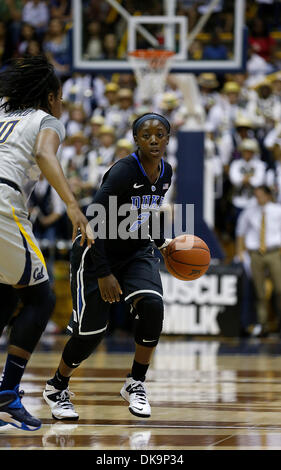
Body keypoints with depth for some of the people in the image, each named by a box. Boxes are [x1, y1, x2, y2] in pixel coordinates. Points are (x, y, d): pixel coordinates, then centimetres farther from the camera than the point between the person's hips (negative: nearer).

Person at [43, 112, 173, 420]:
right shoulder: (124, 171, -25)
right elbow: (93, 222, -26)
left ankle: (135, 384, -4)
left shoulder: (165, 172, -2)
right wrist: (104, 273, -27)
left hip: (135, 251, 6)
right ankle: (56, 388, 20)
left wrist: (161, 242, 12)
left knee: (152, 305, -21)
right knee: (91, 331, -7)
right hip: (98, 253, -6)